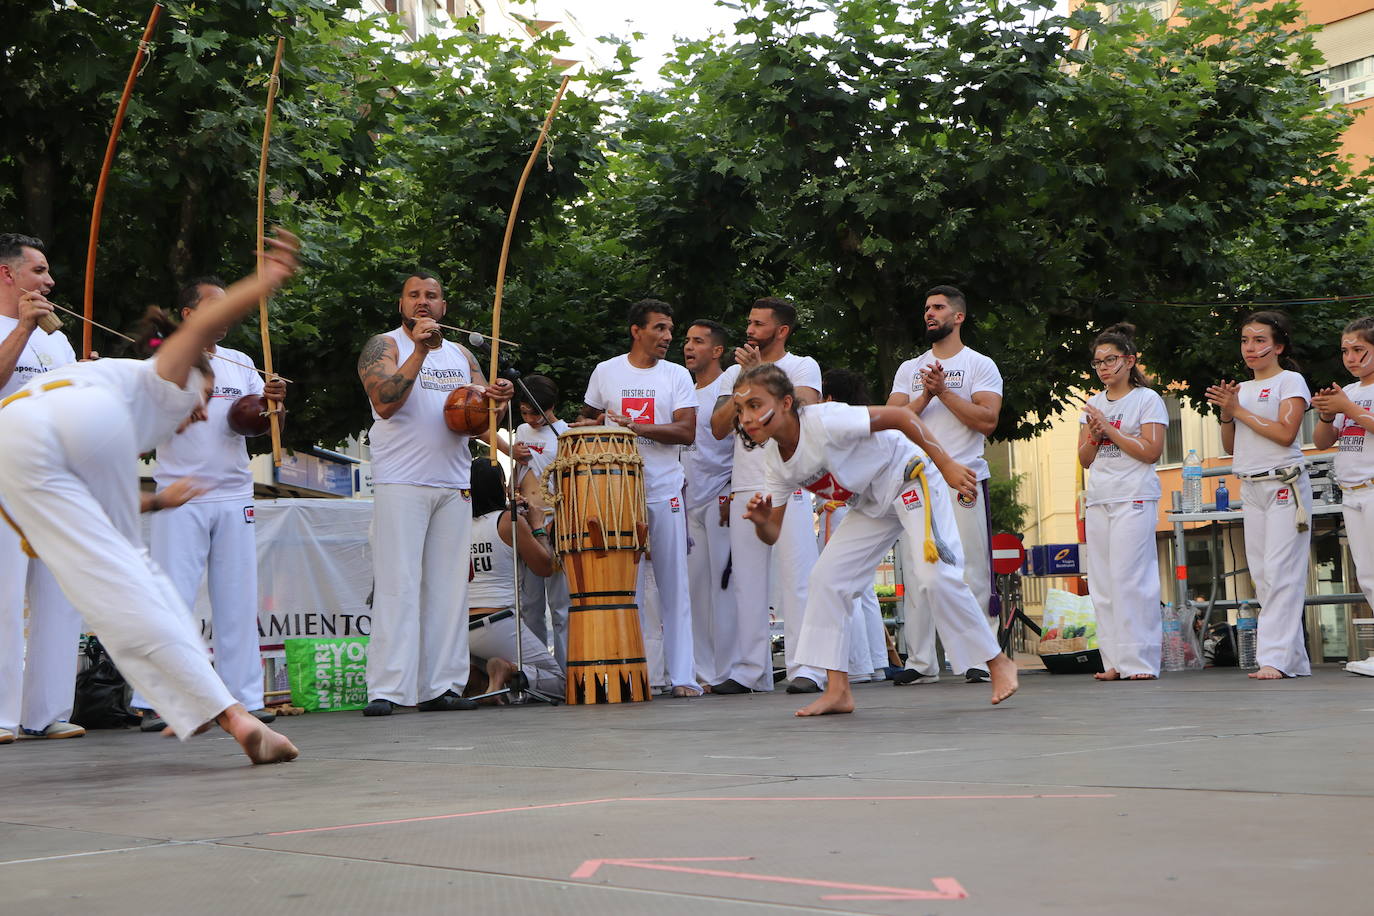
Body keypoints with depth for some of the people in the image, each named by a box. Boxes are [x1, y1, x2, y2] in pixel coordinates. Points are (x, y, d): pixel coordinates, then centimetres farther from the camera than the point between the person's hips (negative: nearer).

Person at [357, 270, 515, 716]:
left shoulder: (461, 354, 19)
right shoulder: (384, 346, 3)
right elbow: (385, 402, -13)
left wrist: (497, 398, -8)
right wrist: (420, 351, -19)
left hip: (453, 486, 5)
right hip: (400, 485, -5)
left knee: (447, 587, 3)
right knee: (398, 586, -10)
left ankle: (439, 687, 6)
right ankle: (386, 690, -11)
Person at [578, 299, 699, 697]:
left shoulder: (677, 376, 6)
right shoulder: (606, 372, 9)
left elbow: (687, 432, -6)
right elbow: (587, 420, 21)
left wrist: (636, 426, -15)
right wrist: (588, 425, -3)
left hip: (665, 493, 0)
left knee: (674, 585, -1)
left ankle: (682, 674, 1)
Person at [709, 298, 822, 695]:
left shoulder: (802, 366, 6)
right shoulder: (733, 374, 17)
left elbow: (803, 407, -14)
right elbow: (719, 428, 5)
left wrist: (761, 372, -10)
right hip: (744, 488, 5)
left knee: (797, 576, -8)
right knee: (747, 581, 5)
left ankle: (806, 668, -8)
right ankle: (748, 671, 9)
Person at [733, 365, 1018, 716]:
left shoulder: (823, 421, -30)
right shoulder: (774, 459, -6)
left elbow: (901, 416, -25)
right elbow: (772, 534, -1)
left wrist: (946, 465, -24)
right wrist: (760, 521, -25)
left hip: (909, 478, -8)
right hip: (871, 506, 8)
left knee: (933, 574, -20)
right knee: (826, 577, -4)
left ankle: (998, 664, -2)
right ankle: (838, 690, -1)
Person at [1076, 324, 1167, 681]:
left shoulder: (1147, 399, 1)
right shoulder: (1094, 404, 18)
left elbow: (1151, 451, -8)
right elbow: (1085, 459, 15)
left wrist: (1109, 429, -10)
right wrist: (1094, 434, -5)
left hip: (1134, 499, -6)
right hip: (1099, 500, 6)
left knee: (1130, 578, -12)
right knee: (1102, 582, 2)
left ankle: (1140, 661, -9)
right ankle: (1115, 662, 5)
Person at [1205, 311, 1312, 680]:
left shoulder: (1290, 381, -2)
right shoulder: (1242, 389, 17)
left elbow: (1285, 432, -16)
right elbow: (1230, 447, 18)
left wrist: (1239, 411, -11)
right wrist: (1226, 414, 1)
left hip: (1284, 486, -7)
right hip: (1251, 489, 7)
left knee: (1280, 573, -12)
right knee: (1262, 576, 4)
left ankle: (1275, 658, -16)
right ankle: (1295, 659, 8)